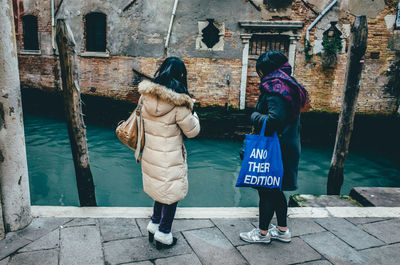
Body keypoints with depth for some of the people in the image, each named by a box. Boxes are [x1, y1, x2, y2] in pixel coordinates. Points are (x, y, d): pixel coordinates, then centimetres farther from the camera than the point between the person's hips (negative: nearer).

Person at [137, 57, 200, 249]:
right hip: (169, 159, -6)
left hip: (150, 153, 6)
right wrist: (192, 114, 8)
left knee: (160, 189, 25)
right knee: (171, 194, 13)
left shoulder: (146, 96, -5)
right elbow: (192, 131, -9)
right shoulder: (178, 103, -21)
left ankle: (154, 225, 40)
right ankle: (163, 235, 26)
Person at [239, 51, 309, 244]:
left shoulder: (275, 87, -17)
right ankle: (283, 230, 31)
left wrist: (255, 116, -12)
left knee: (266, 190, 3)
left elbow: (275, 119, -28)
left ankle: (263, 232, 18)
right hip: (288, 146, 10)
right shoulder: (289, 85, 14)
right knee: (275, 190, 19)